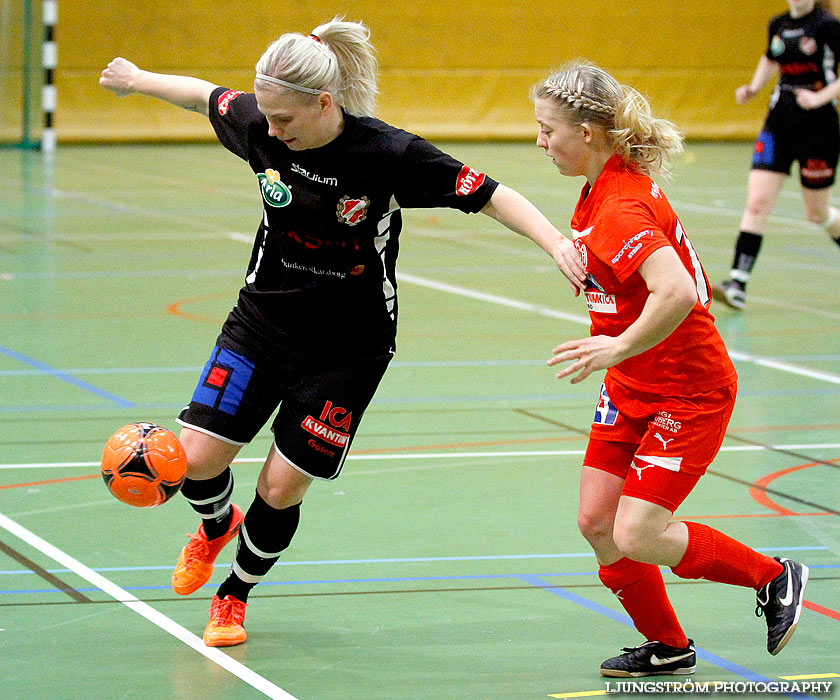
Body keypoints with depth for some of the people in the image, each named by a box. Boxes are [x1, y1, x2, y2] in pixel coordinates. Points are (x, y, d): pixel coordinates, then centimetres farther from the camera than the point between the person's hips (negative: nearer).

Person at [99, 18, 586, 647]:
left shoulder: (388, 154, -22)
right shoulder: (259, 126, -11)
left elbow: (490, 195, -18)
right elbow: (206, 95, 10)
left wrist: (555, 242, -30)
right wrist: (137, 79, 24)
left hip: (347, 351, -3)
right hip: (263, 322, 3)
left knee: (281, 488, -3)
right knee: (198, 456, -6)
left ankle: (234, 596, 27)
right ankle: (216, 526, 32)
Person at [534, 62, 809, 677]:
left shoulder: (620, 208, -26)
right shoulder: (602, 192, 5)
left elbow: (677, 293, -40)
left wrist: (619, 347, -33)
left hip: (688, 391, -9)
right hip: (632, 388, 9)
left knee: (637, 536, -14)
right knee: (597, 520, 4)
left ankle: (775, 579, 7)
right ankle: (667, 648, 21)